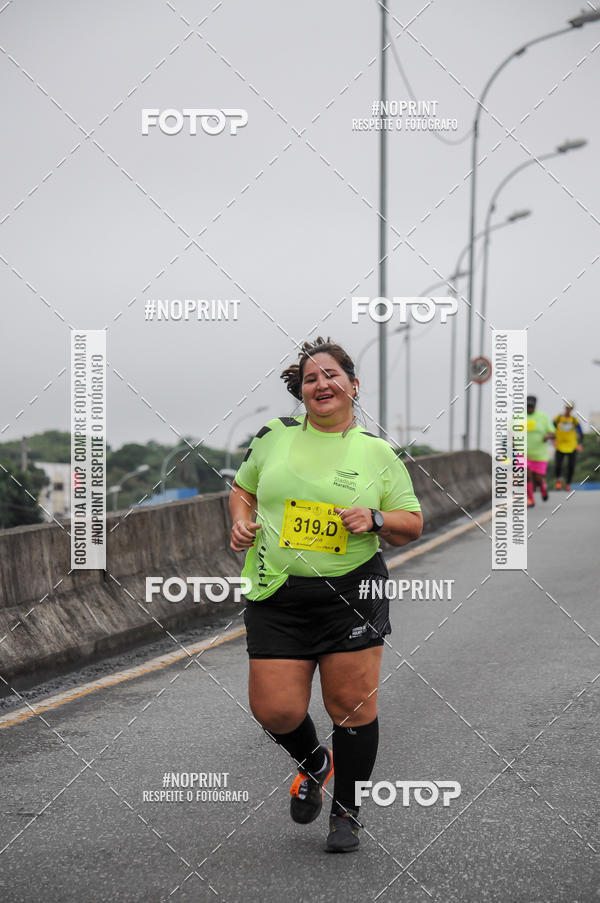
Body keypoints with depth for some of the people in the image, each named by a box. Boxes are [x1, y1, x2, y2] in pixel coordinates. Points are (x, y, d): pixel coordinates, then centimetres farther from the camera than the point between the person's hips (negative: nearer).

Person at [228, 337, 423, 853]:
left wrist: (374, 519, -13)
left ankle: (347, 813, 20)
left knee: (352, 705, 0)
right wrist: (241, 521, 1)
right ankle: (314, 763, 31)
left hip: (351, 590, -1)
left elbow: (412, 525, 6)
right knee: (275, 710, -3)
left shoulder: (378, 452, 2)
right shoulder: (274, 436, 6)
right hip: (278, 595, 1)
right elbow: (242, 488, 21)